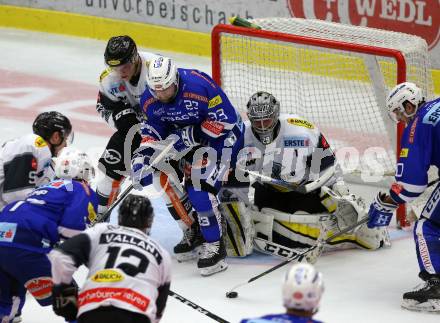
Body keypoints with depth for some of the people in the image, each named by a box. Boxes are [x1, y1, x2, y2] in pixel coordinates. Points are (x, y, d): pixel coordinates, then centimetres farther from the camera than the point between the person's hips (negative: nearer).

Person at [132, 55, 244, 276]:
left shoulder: (199, 85, -33)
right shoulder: (150, 100, -12)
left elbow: (226, 119, -28)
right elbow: (153, 129, 0)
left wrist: (191, 136, -29)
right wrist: (142, 156, -16)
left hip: (221, 134, -8)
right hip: (185, 137, 8)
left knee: (201, 188, -19)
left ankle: (214, 246, -8)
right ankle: (193, 233, 27)